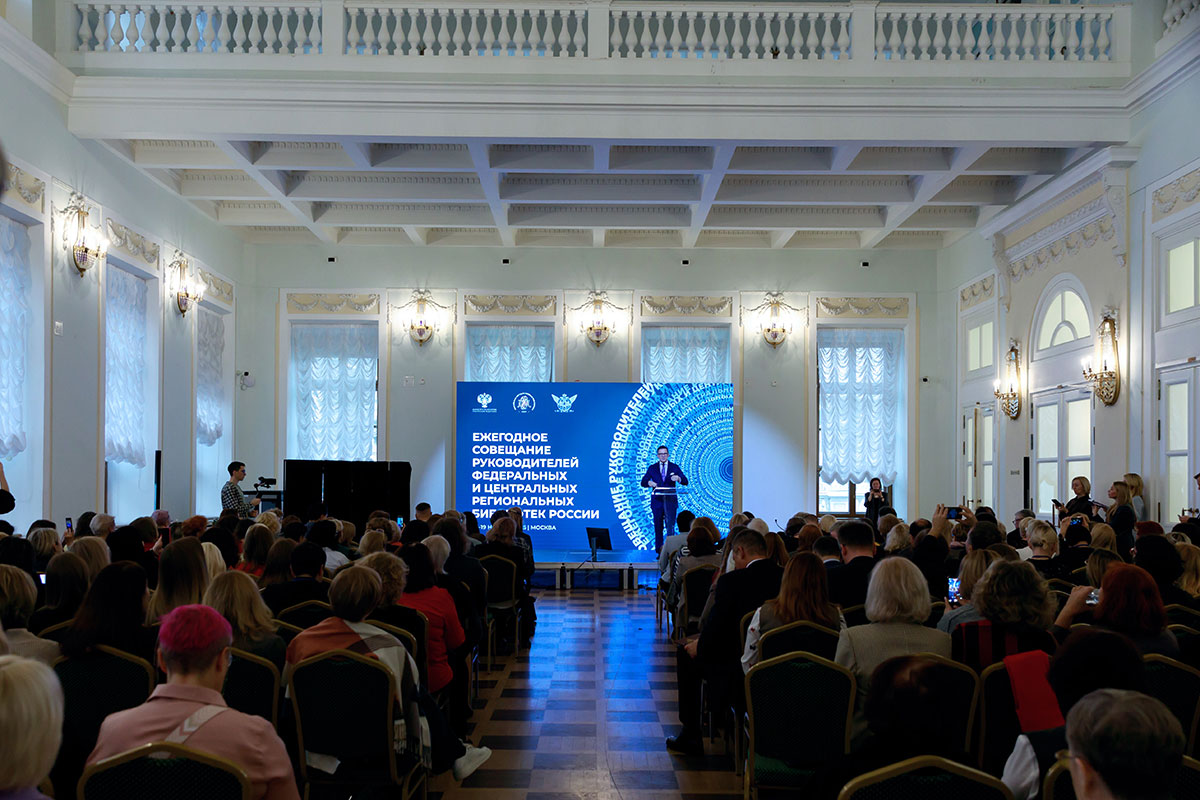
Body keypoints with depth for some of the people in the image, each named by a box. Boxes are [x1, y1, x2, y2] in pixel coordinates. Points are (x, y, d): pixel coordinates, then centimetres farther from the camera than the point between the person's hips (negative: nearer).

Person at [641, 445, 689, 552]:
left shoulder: (674, 467, 6)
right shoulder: (652, 468, 8)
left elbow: (685, 482, 0)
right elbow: (643, 482, 3)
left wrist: (678, 478, -22)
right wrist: (649, 483, -21)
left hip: (670, 502, -1)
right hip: (657, 502, 1)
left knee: (670, 526, -7)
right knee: (658, 527, 4)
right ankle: (659, 550, 10)